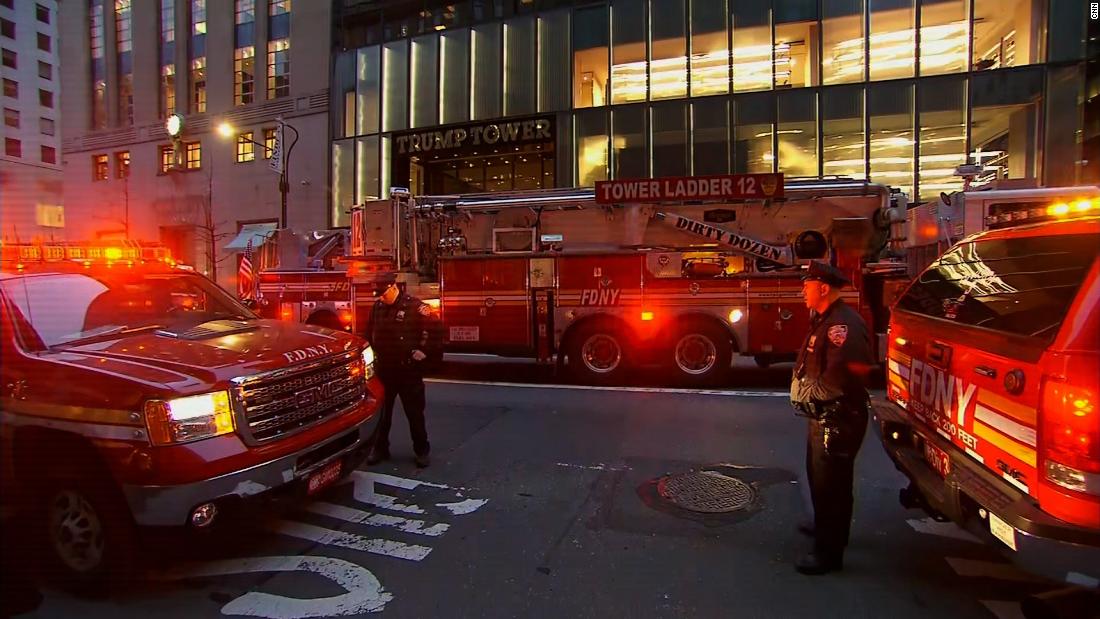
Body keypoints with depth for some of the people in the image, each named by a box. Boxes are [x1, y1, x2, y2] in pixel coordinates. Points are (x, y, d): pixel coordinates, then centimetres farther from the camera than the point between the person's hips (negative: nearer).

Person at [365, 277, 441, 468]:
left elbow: (433, 328, -14)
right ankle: (380, 448, 28)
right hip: (383, 368, 5)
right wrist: (375, 353, 15)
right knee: (381, 411, 14)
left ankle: (422, 450, 18)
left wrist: (424, 351, -14)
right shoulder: (378, 307, 6)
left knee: (414, 412, 6)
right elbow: (370, 332, 21)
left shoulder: (414, 306, -12)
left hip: (408, 369, -5)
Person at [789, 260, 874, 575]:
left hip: (839, 419, -11)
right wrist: (802, 388, 4)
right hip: (823, 417, 11)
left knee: (831, 483, 0)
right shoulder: (824, 320, 13)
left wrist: (810, 391, -21)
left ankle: (829, 551, 12)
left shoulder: (843, 323, -22)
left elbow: (846, 373, -33)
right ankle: (826, 526, 45)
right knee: (819, 476, 25)